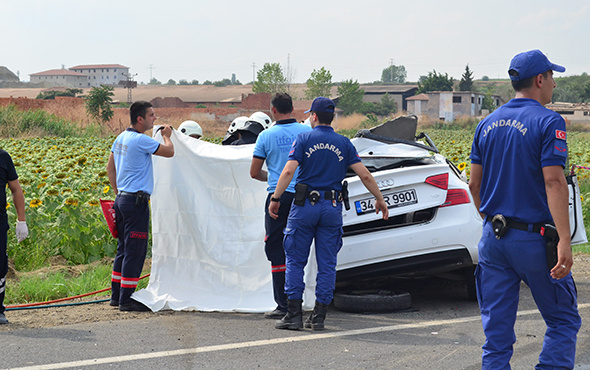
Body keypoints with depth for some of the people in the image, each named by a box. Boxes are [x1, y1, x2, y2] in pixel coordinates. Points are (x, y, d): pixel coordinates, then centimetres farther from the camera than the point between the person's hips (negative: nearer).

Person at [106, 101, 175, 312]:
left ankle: (117, 295, 20)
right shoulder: (140, 140, -16)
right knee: (135, 251, -5)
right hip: (136, 201, -10)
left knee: (124, 248, 16)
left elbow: (110, 168, 20)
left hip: (122, 198, 10)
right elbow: (169, 152, -11)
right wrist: (166, 136, 8)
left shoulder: (121, 138, 12)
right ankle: (126, 300, -4)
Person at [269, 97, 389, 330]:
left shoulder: (304, 139, -1)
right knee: (327, 264, 7)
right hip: (332, 207, 2)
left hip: (305, 206, -2)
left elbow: (289, 171, -12)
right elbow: (365, 175, 3)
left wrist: (275, 199, -8)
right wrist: (380, 199, 13)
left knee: (295, 260, 5)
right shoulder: (344, 143, 7)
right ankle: (319, 317, 6)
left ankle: (294, 314, 1)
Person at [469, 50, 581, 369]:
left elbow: (474, 184, 12)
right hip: (533, 240, -5)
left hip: (493, 238, 6)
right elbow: (553, 182, -19)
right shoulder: (547, 122, -10)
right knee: (563, 321, 8)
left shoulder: (487, 124, 9)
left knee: (497, 329, 8)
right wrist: (564, 241, -23)